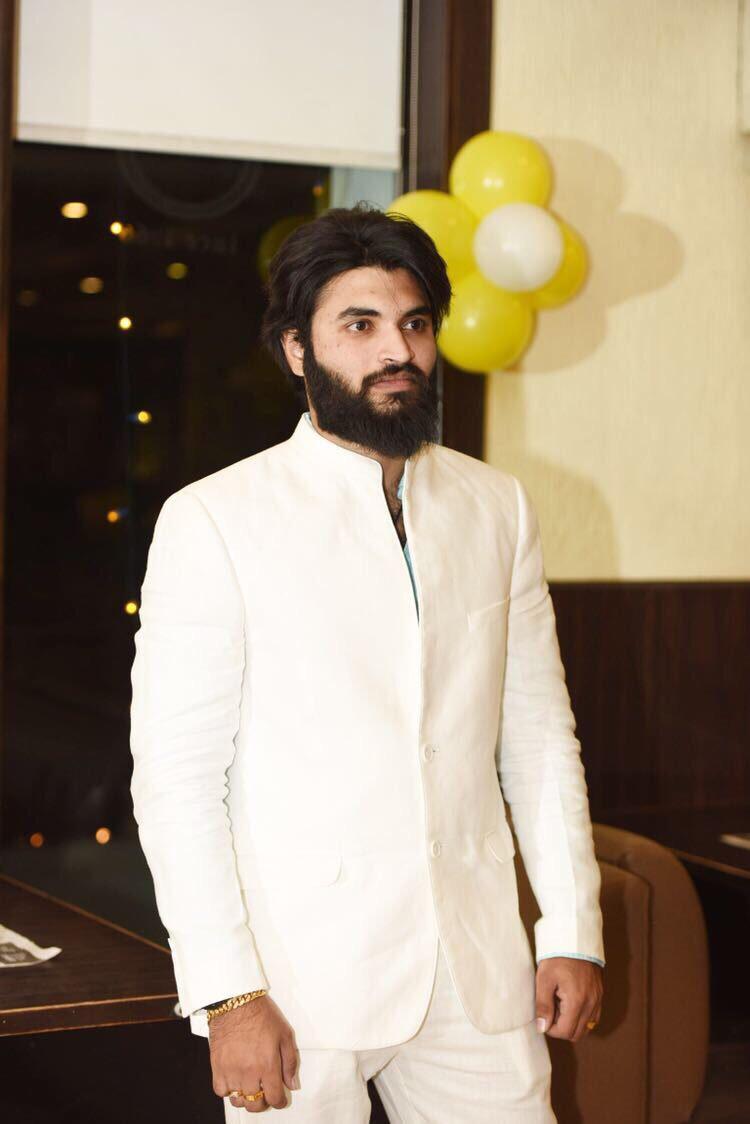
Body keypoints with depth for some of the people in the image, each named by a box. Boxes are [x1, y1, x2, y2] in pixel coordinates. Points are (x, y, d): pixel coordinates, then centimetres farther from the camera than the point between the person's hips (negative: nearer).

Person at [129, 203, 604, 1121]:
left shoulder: (499, 507, 9)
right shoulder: (211, 521, -5)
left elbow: (540, 739, 12)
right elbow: (174, 778, -8)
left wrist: (574, 930, 6)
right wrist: (228, 994, -13)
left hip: (477, 971, 4)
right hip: (300, 980, -3)